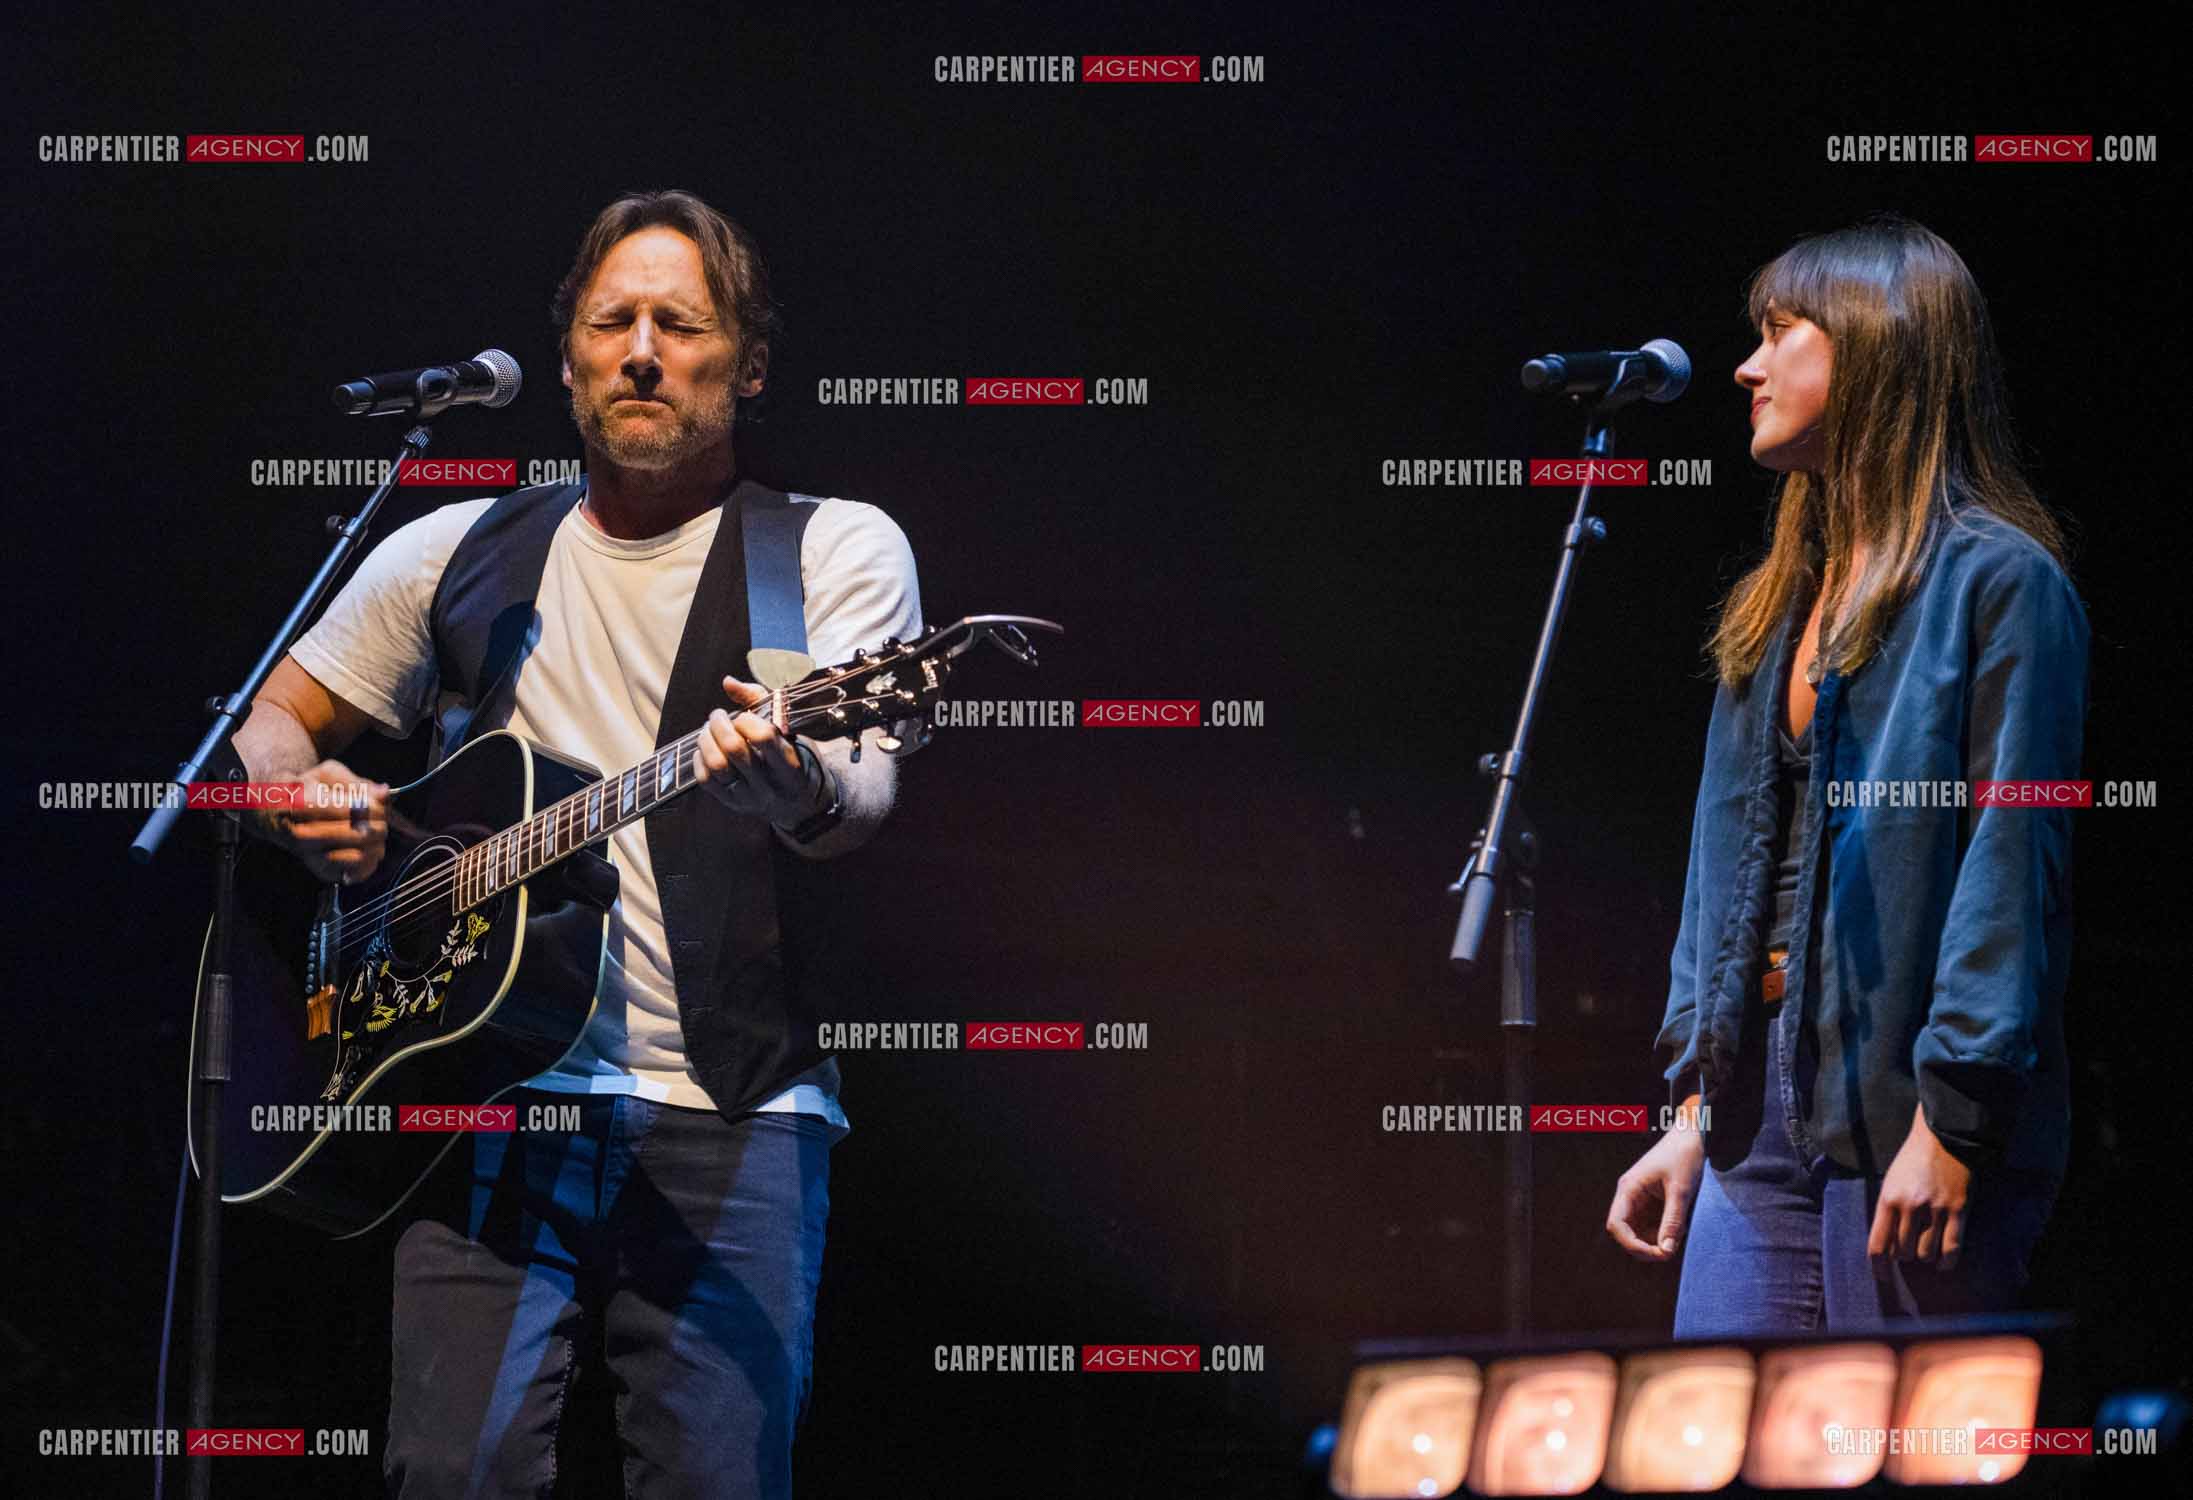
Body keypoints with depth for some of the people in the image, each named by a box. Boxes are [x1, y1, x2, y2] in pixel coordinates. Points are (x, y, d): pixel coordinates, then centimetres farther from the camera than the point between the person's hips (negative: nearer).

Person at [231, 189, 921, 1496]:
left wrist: (794, 791, -33)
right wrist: (302, 800, 1)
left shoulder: (838, 548, 7)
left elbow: (864, 799, -8)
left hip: (732, 1113, -2)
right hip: (496, 1102, 2)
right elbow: (273, 722, 25)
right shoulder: (459, 555, 17)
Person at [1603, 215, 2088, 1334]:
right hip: (1764, 1114, 8)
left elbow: (2011, 861, -13)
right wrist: (1693, 1113, 14)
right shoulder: (1781, 598, 19)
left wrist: (1951, 1123, -19)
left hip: (1903, 1117, -7)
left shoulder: (1999, 582, -6)